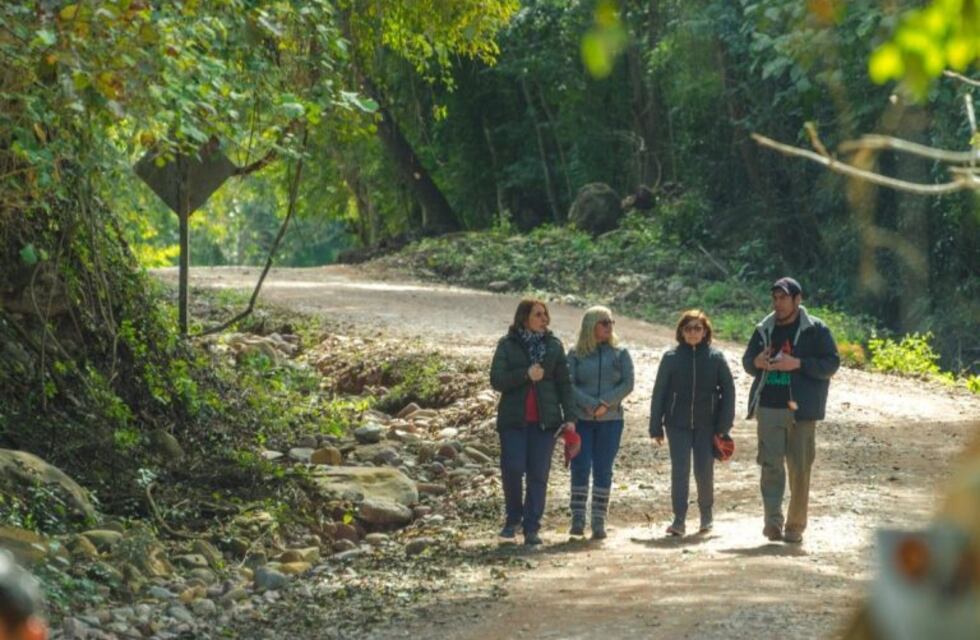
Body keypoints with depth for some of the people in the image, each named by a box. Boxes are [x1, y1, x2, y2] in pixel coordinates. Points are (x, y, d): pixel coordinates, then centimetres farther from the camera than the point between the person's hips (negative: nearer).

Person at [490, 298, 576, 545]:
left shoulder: (553, 345, 7)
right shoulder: (507, 345, 2)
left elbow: (564, 383, 8)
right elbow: (496, 380, -6)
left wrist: (569, 417, 1)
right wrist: (526, 374, -19)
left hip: (545, 420, 1)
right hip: (513, 419, -1)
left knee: (538, 474, 0)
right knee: (513, 469, -10)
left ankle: (531, 528, 5)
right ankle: (513, 517, 13)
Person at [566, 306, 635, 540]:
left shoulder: (620, 353, 6)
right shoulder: (575, 354, 3)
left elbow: (627, 384, -2)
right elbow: (569, 385, -5)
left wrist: (605, 403, -14)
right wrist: (590, 404, -17)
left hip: (610, 420, 1)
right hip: (581, 420, -1)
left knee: (603, 471, 2)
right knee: (580, 468, -5)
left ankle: (599, 522, 5)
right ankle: (578, 520, 1)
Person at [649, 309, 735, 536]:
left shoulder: (716, 357, 0)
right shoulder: (671, 358, 0)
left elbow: (728, 391, 3)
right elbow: (659, 393, 3)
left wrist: (724, 426, -3)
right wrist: (656, 427, 1)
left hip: (707, 425, 0)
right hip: (678, 424, 0)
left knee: (704, 472, 3)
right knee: (680, 471, -4)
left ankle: (706, 514, 23)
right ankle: (679, 519, 0)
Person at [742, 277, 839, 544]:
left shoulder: (815, 330, 0)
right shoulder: (764, 330, 12)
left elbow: (832, 363, -5)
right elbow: (747, 361, 21)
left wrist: (797, 364, -17)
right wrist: (757, 362, -4)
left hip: (800, 409, -3)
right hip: (769, 408, 3)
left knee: (799, 468, 1)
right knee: (771, 464, -8)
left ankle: (795, 526, 9)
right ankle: (773, 521, -11)